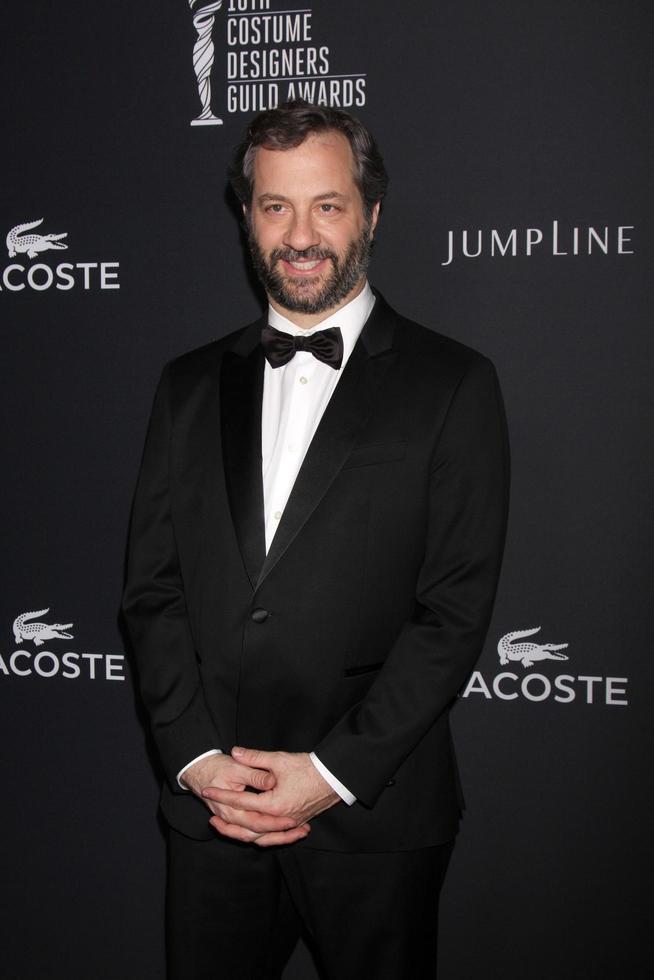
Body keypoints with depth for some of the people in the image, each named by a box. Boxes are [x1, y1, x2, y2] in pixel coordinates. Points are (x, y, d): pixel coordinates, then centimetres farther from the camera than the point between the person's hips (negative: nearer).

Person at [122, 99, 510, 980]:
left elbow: (456, 607, -8)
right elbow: (153, 586, 5)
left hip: (373, 813, -2)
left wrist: (336, 770, -13)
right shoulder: (191, 385, 9)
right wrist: (195, 756, -6)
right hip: (210, 805, 3)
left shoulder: (452, 385, -3)